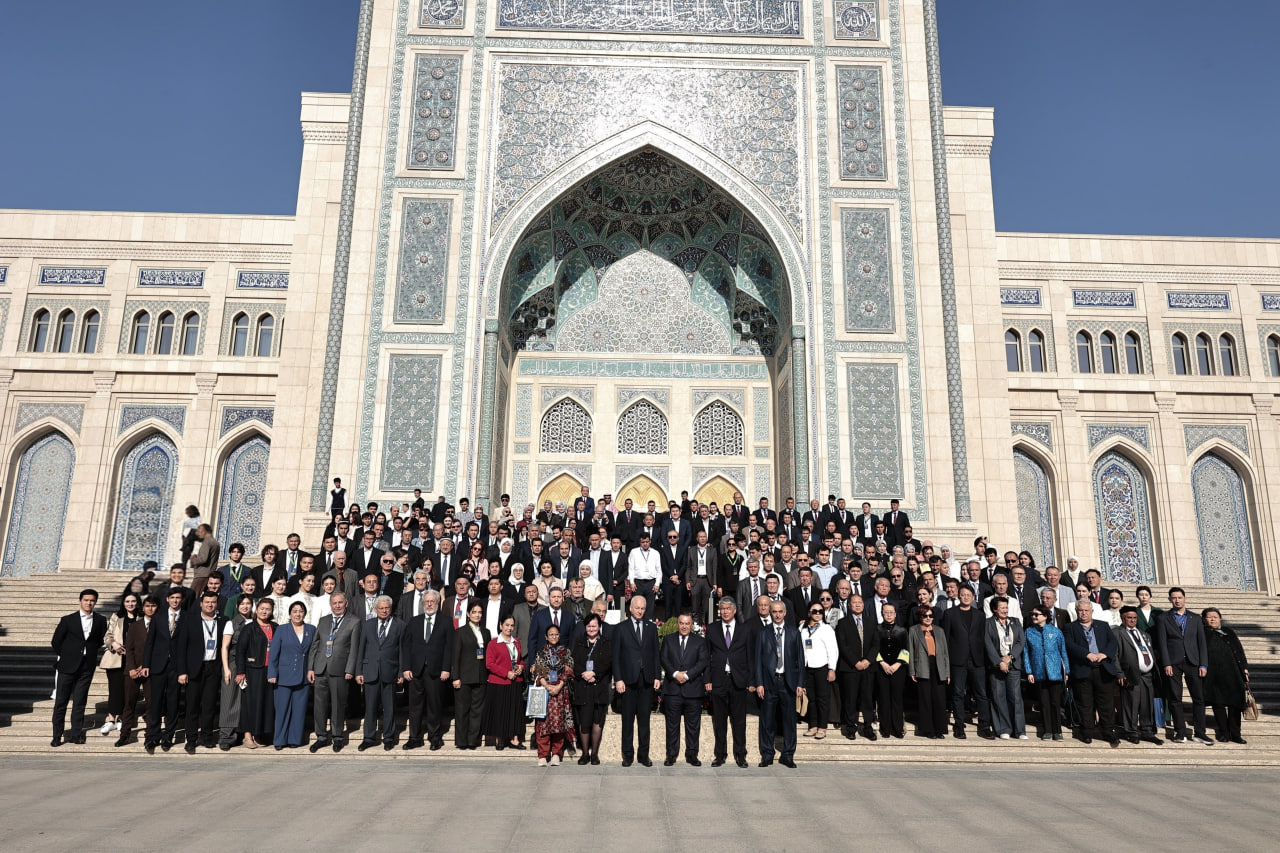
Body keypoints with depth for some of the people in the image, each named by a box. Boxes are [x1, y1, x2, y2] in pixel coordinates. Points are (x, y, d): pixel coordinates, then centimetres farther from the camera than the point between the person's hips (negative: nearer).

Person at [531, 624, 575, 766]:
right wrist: (546, 686, -11)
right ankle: (543, 755, -3)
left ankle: (556, 754, 2)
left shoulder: (565, 652, 11)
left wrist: (559, 686, -8)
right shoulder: (541, 652, 11)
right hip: (543, 689, 0)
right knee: (543, 721, -7)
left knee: (559, 720, -6)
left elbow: (568, 671, 4)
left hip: (560, 690, 0)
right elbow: (536, 671, 3)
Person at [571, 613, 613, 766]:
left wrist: (594, 674, -13)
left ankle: (594, 753, 10)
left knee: (597, 721, -1)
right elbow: (575, 662, 6)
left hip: (600, 686, -1)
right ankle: (585, 753, 9)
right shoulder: (578, 643, 15)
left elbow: (608, 663, -1)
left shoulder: (607, 644, 10)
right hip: (581, 686, 1)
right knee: (583, 721, -2)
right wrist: (583, 674, -10)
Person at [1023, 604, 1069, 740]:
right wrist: (1029, 672, 1)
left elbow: (1063, 651, 6)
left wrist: (1066, 671, 4)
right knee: (1043, 703, 5)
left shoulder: (1055, 631, 1)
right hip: (1039, 673, 1)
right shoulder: (1029, 632, 4)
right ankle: (1047, 731, 12)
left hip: (1055, 672, -1)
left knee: (1056, 702, 0)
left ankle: (1057, 731, 11)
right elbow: (1026, 653, 6)